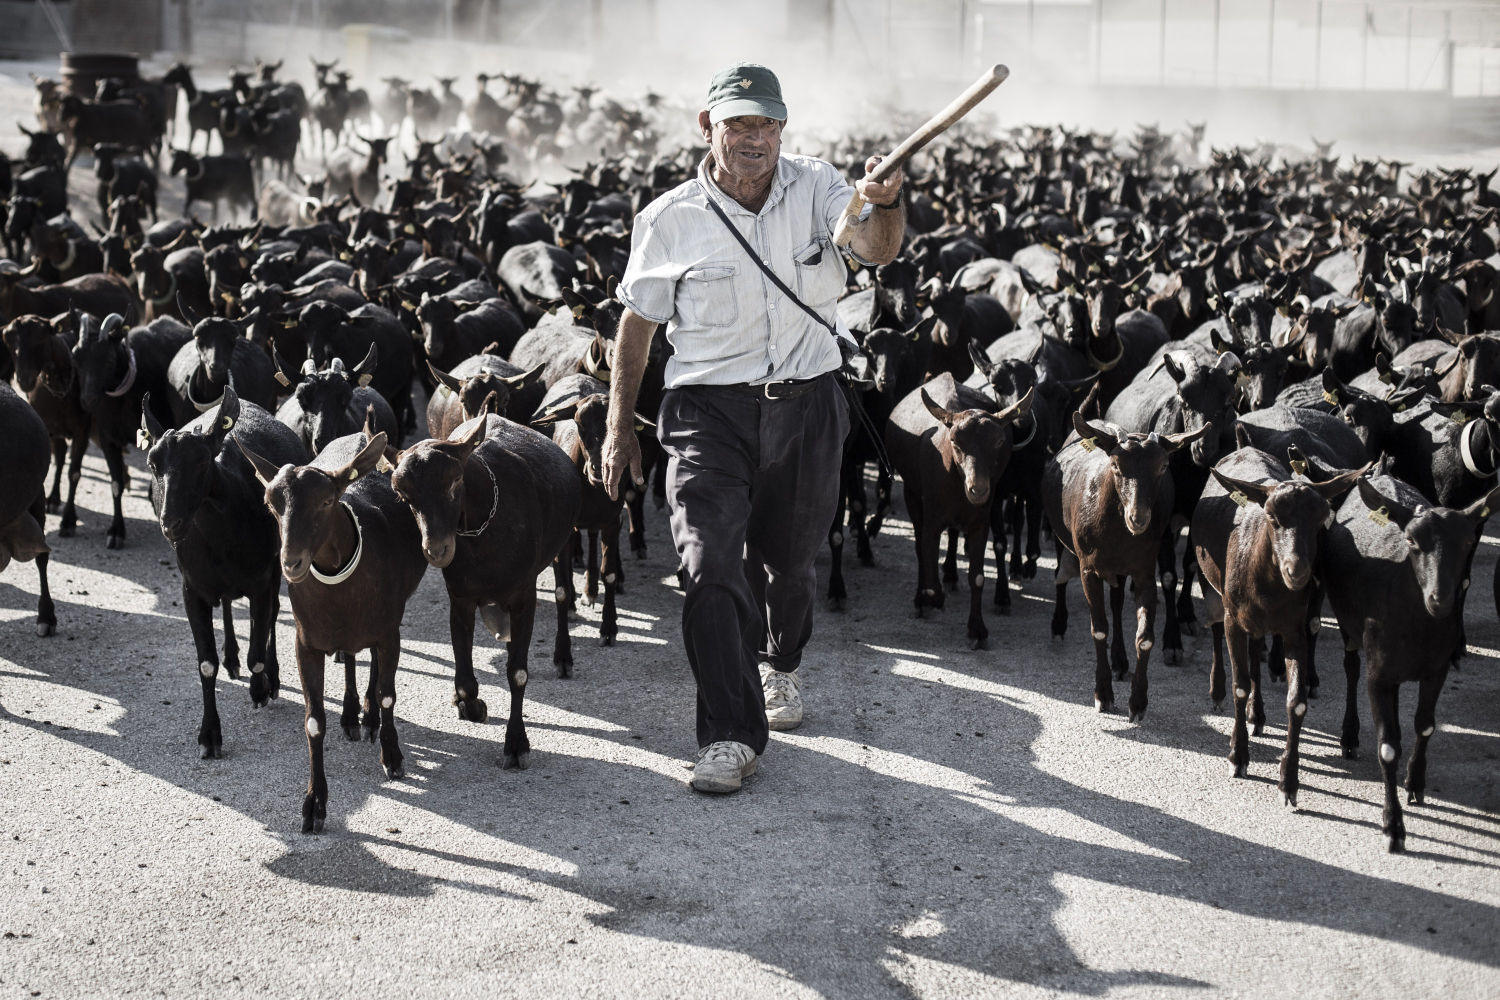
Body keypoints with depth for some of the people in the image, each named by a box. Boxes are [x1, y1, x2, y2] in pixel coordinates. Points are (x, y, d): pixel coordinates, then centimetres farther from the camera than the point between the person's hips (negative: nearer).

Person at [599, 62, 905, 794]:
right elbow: (637, 323, 5)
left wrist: (885, 205, -44)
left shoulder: (814, 189, -3)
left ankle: (778, 664, 51)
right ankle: (730, 736, -10)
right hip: (709, 409, -2)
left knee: (788, 560, 18)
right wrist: (619, 425, 4)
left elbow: (877, 250, -21)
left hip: (805, 406, 2)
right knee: (712, 564, -16)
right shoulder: (670, 220, -5)